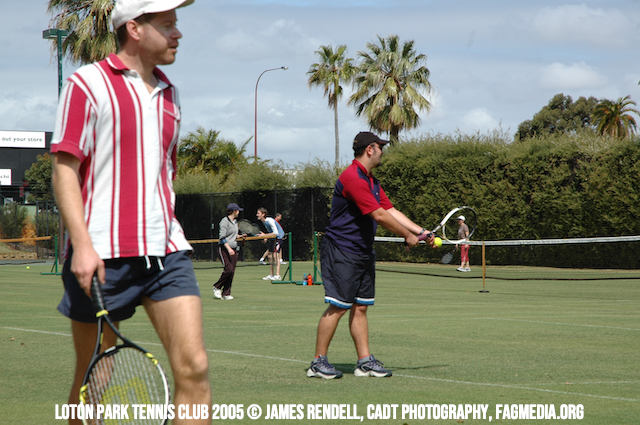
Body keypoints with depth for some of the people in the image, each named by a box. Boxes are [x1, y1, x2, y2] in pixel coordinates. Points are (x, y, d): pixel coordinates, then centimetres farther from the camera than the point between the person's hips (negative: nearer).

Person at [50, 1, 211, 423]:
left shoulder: (168, 93, 17)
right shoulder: (88, 84, -3)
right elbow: (64, 169, -8)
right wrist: (82, 244, -18)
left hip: (165, 251, 5)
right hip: (102, 256, -5)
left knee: (194, 367, -9)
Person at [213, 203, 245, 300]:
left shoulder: (235, 221, 16)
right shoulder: (225, 221, -10)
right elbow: (222, 237, -17)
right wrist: (229, 248, -26)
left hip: (233, 250, 8)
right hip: (224, 248, -8)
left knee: (232, 271, -1)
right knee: (229, 269, -19)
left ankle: (226, 293, 3)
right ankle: (217, 287, 0)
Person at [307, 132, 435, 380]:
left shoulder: (371, 181, 15)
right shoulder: (353, 178, -19)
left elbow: (390, 211, 16)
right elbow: (379, 216, -21)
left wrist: (420, 232, 8)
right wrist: (408, 236, -11)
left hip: (363, 253, 10)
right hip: (342, 252, -10)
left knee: (360, 307, 8)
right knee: (338, 307, -9)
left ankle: (365, 361, 9)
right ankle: (318, 362, -3)